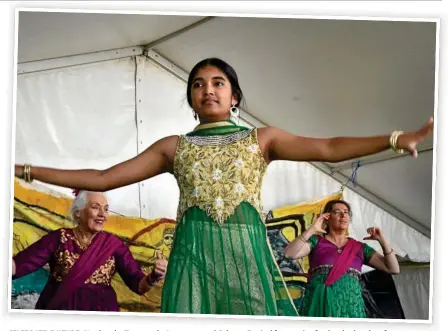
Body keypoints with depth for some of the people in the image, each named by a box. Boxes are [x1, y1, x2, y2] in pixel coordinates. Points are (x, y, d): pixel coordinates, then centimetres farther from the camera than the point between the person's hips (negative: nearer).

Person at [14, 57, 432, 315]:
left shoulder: (262, 139, 13)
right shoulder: (173, 147, 15)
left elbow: (328, 148, 2)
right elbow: (103, 178, 13)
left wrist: (401, 138, -10)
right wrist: (26, 170, 8)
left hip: (246, 253, 0)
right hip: (193, 256, 1)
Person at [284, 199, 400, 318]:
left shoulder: (360, 248, 17)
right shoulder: (316, 241, 11)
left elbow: (393, 268, 12)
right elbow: (289, 253, -7)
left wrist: (382, 240, 3)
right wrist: (312, 229, -8)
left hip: (350, 307, 2)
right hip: (319, 305, -2)